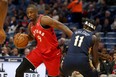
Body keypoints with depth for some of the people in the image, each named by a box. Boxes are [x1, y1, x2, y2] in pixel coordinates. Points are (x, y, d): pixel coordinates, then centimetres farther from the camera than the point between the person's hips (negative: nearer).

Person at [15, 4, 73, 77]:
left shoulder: (44, 19, -18)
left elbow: (61, 26, -24)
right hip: (39, 51, 6)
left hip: (52, 52, -6)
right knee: (19, 70, -3)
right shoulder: (30, 25, 5)